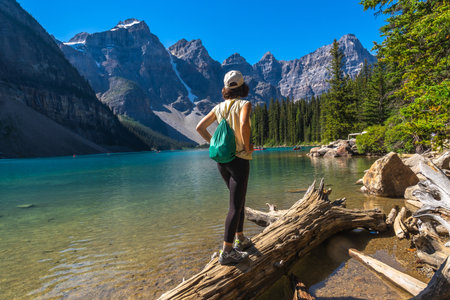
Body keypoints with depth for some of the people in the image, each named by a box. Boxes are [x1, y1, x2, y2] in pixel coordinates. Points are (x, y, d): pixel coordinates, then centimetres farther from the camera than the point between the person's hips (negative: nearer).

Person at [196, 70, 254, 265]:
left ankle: (240, 239, 32)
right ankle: (226, 252, 5)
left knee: (239, 199, 21)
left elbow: (200, 127, 8)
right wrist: (247, 146, -16)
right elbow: (244, 124, -30)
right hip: (239, 160, -6)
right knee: (235, 206, 0)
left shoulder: (219, 107, 8)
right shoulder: (245, 104, -8)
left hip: (222, 160, 7)